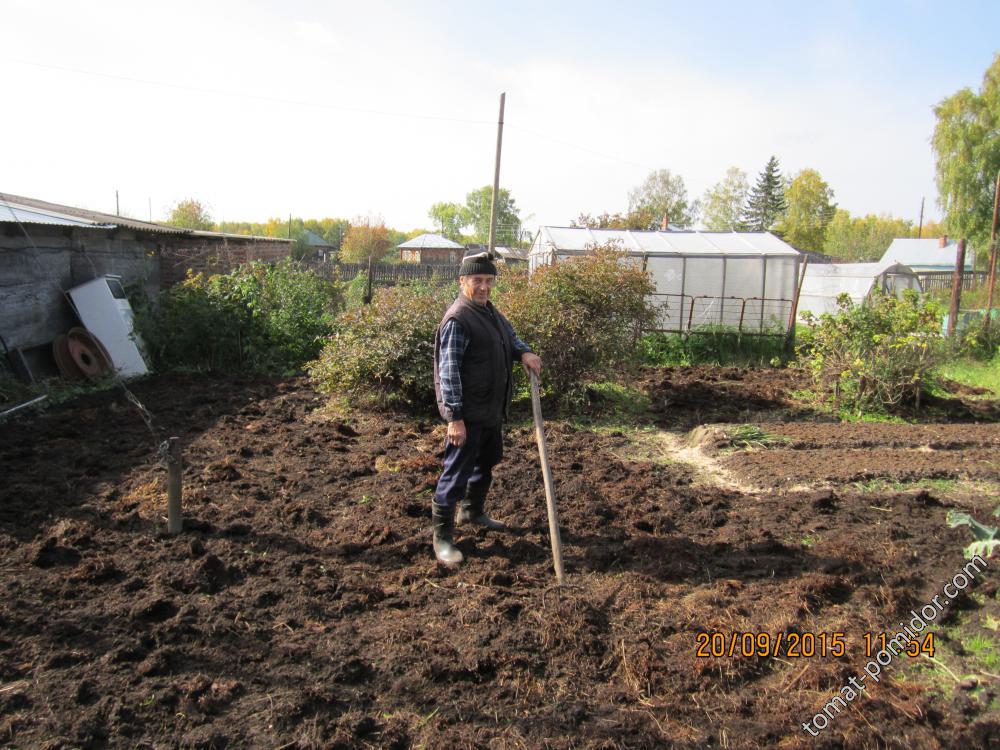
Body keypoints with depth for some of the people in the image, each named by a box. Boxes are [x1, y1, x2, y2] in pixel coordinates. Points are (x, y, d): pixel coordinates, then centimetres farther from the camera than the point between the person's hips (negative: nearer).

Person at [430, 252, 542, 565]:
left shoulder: (490, 311, 11)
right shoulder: (457, 320, -19)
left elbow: (509, 336, 24)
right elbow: (449, 371, -22)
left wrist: (524, 352, -1)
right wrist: (455, 417, -26)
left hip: (491, 409, 10)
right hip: (467, 413, -10)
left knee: (487, 461, 24)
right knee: (457, 472, -3)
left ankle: (472, 511, 45)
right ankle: (442, 536, 9)